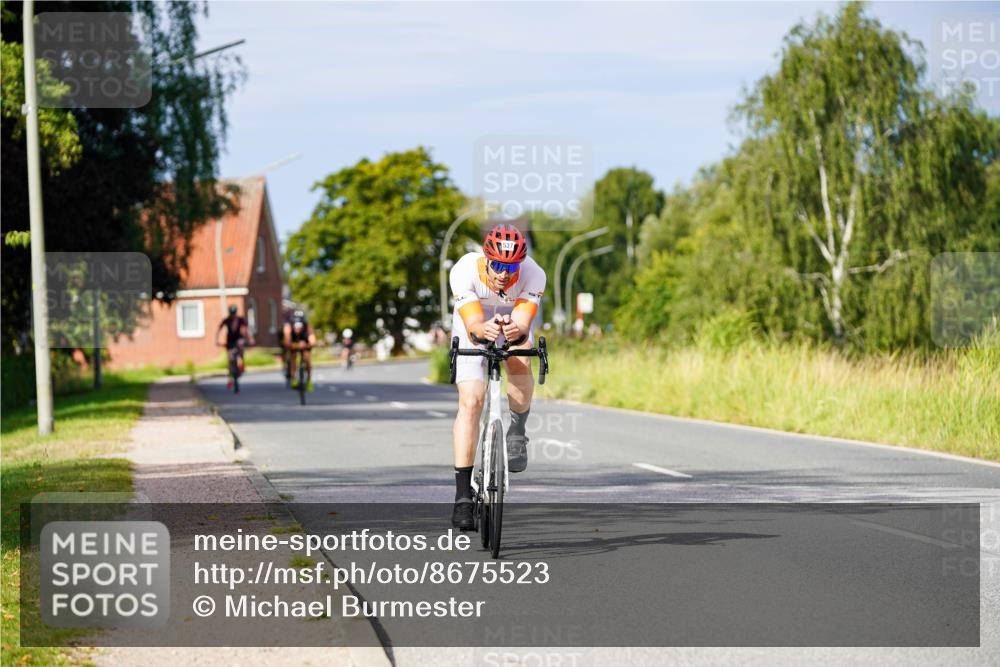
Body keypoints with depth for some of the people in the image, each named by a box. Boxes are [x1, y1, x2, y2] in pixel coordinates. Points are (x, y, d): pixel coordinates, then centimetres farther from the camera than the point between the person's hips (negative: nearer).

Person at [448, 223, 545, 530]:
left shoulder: (533, 275, -33)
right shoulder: (465, 271, -35)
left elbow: (523, 321, -41)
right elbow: (473, 322, -40)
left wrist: (516, 329, -64)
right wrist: (484, 329, -64)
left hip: (513, 321, 1)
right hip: (473, 325, -1)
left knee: (520, 362, -32)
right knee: (470, 403, -14)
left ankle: (517, 431, -4)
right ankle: (463, 497, -13)